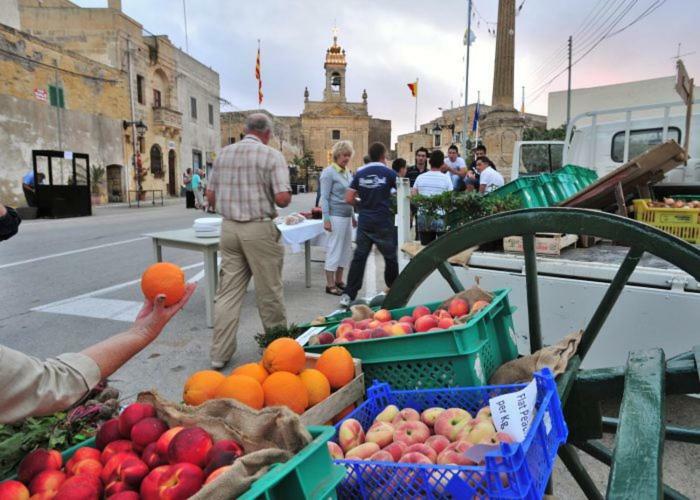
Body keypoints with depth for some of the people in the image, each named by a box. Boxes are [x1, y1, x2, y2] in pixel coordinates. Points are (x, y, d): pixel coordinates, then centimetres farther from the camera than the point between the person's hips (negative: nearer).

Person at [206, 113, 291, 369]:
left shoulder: (224, 153, 9)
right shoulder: (272, 155, -6)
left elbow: (210, 196, 10)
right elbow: (283, 198, -14)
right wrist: (273, 201, 8)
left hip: (229, 228, 5)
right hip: (259, 229, -4)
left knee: (228, 292, 8)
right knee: (269, 291, 8)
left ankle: (220, 353, 12)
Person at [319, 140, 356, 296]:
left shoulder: (347, 172, 14)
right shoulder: (329, 172, -9)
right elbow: (324, 198, -12)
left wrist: (353, 216, 20)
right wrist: (326, 219, -18)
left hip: (347, 216, 8)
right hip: (335, 216, -8)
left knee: (346, 248, 11)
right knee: (334, 248, -3)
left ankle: (338, 280, 22)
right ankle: (330, 285, 6)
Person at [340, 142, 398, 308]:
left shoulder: (360, 173, 3)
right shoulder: (389, 173, -4)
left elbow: (349, 198, 1)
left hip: (364, 221, 3)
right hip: (383, 222, -3)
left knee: (359, 257, 3)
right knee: (390, 257, 12)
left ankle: (349, 294, -1)